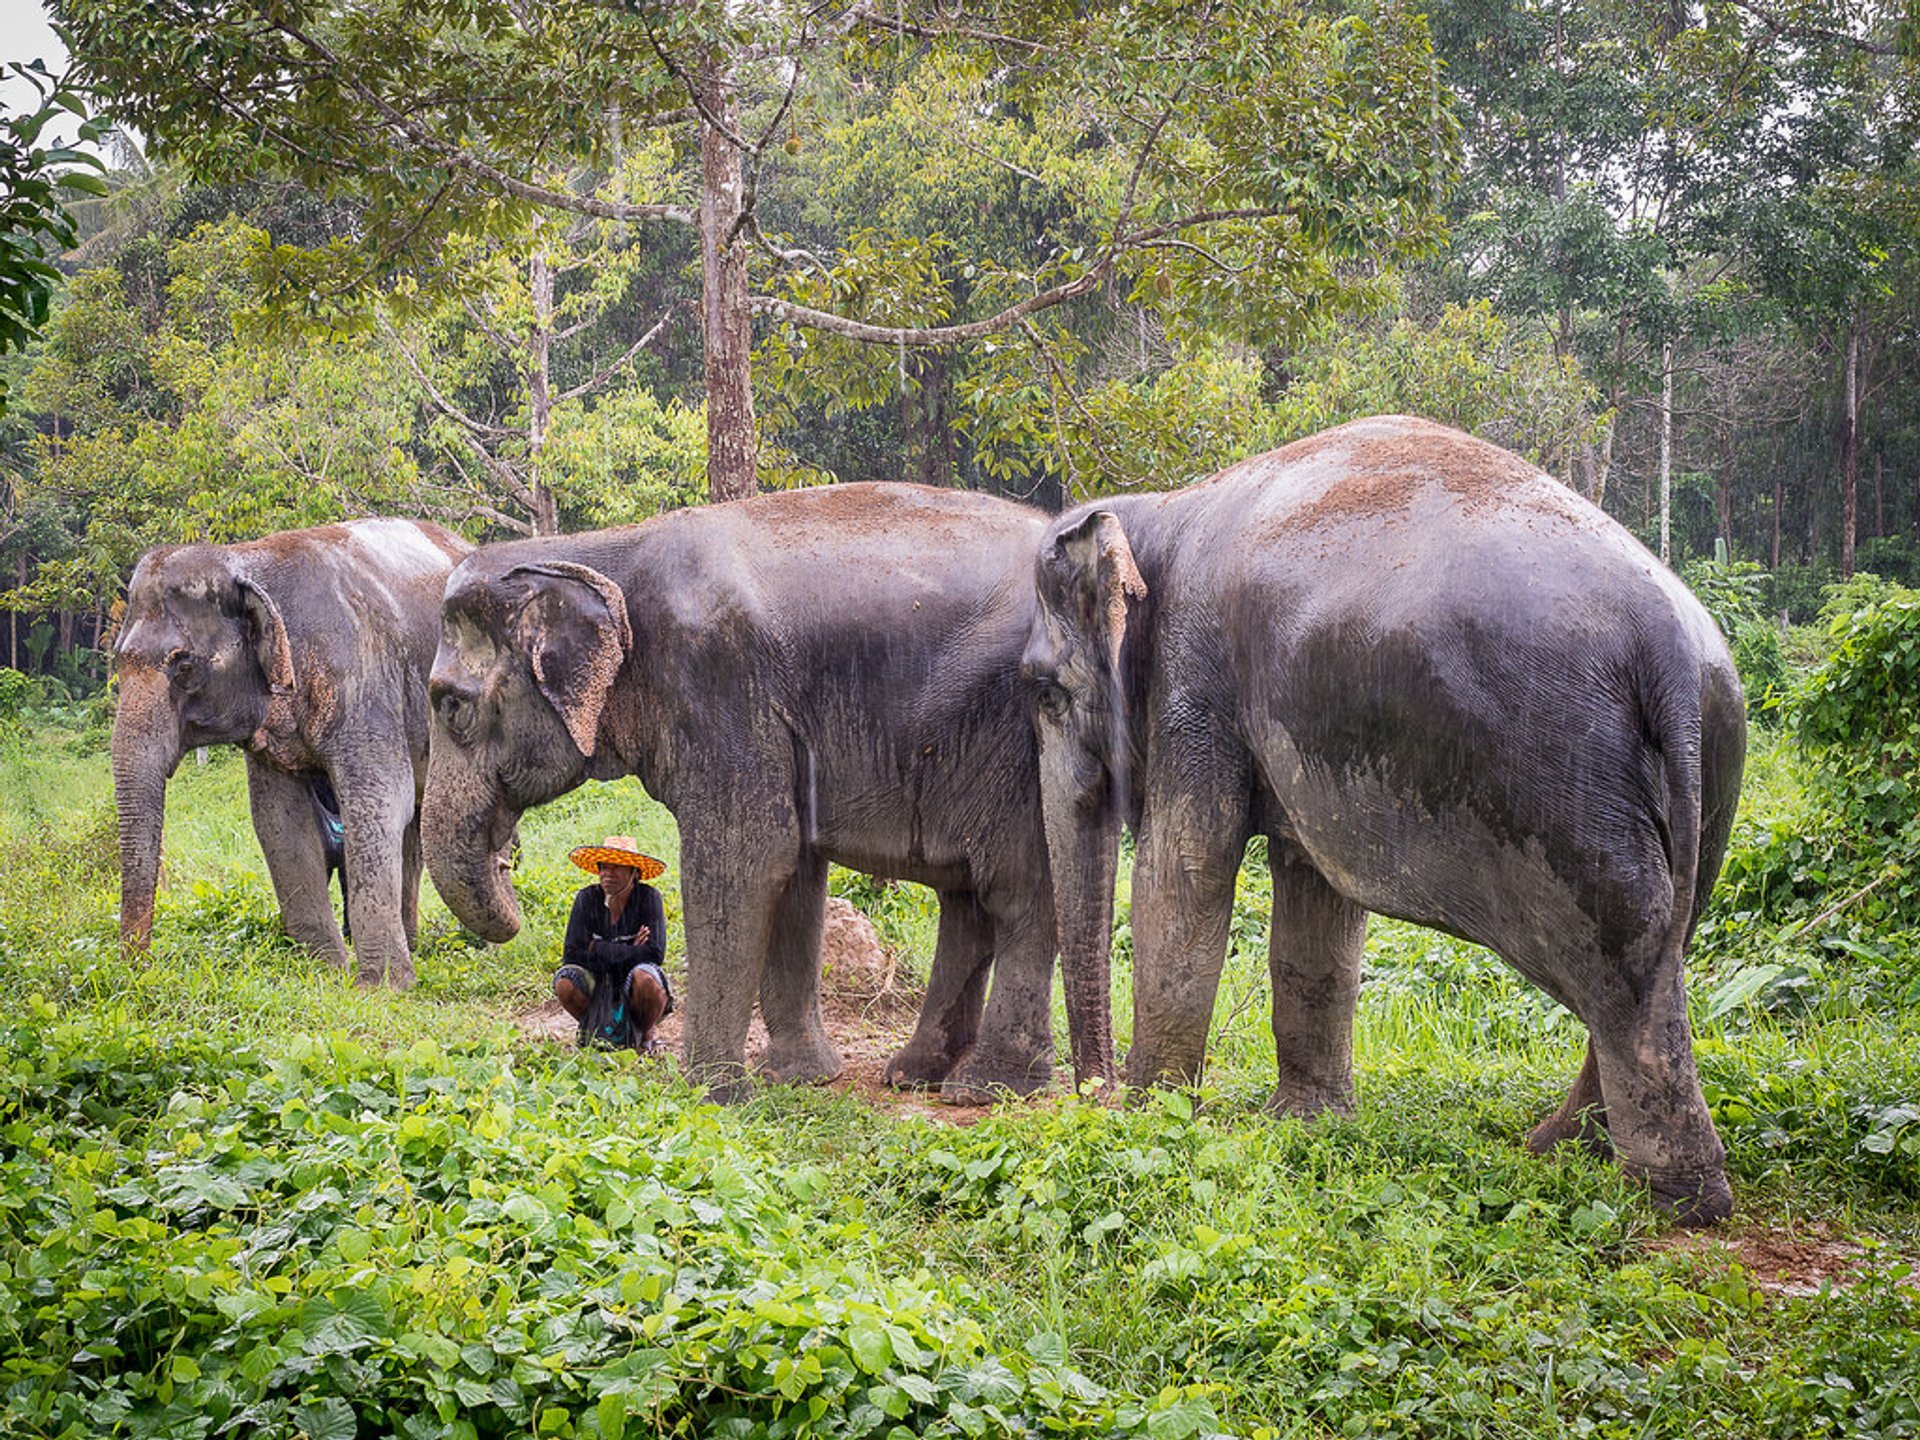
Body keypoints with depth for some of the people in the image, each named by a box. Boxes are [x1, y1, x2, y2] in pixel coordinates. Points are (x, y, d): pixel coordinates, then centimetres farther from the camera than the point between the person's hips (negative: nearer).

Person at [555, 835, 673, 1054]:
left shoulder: (648, 898, -13)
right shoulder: (588, 898, -8)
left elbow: (655, 953, -22)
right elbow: (571, 954, -13)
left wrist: (598, 949, -18)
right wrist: (627, 953, -18)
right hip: (599, 983, 2)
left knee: (645, 978, -35)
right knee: (564, 982, -28)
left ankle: (647, 1035, -2)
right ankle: (594, 1030, 4)